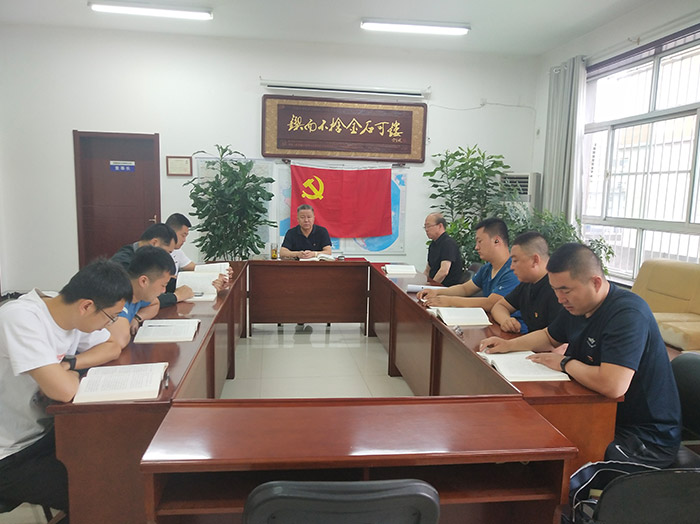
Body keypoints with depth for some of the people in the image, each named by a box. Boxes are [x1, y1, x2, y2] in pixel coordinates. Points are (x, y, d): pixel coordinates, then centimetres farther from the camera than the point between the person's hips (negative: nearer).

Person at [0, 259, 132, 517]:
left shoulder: (70, 312, -5)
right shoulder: (21, 318, -29)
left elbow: (112, 348, 7)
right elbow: (64, 390, -36)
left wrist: (67, 364, -10)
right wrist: (70, 373, -13)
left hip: (43, 434, 7)